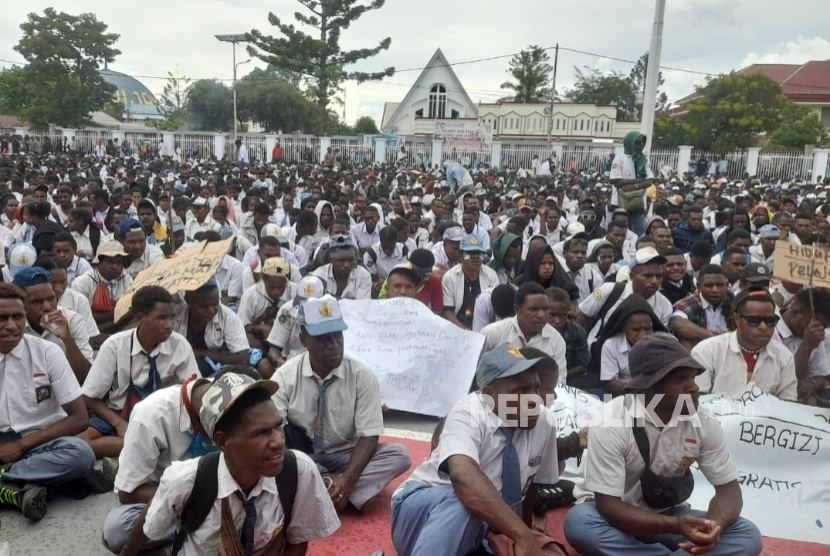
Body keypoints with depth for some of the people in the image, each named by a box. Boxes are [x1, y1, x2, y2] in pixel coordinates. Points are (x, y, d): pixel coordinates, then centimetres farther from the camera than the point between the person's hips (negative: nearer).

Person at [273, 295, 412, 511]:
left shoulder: (362, 376, -11)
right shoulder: (285, 376, -11)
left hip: (345, 456, 1)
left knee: (399, 455, -23)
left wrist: (347, 478, -30)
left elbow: (368, 436, -14)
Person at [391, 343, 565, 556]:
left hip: (480, 529, 5)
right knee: (464, 499, -38)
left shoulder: (544, 421, -8)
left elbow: (533, 483, 7)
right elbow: (463, 475, -42)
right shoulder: (470, 411, -24)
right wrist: (523, 536, -46)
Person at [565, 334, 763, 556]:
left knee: (748, 536, -16)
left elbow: (728, 487, -7)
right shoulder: (610, 423, -26)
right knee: (579, 522, -36)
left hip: (666, 515, 4)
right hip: (617, 518, -3)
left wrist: (714, 525, -31)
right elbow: (608, 505, -26)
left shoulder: (704, 422, -12)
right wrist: (675, 526, -40)